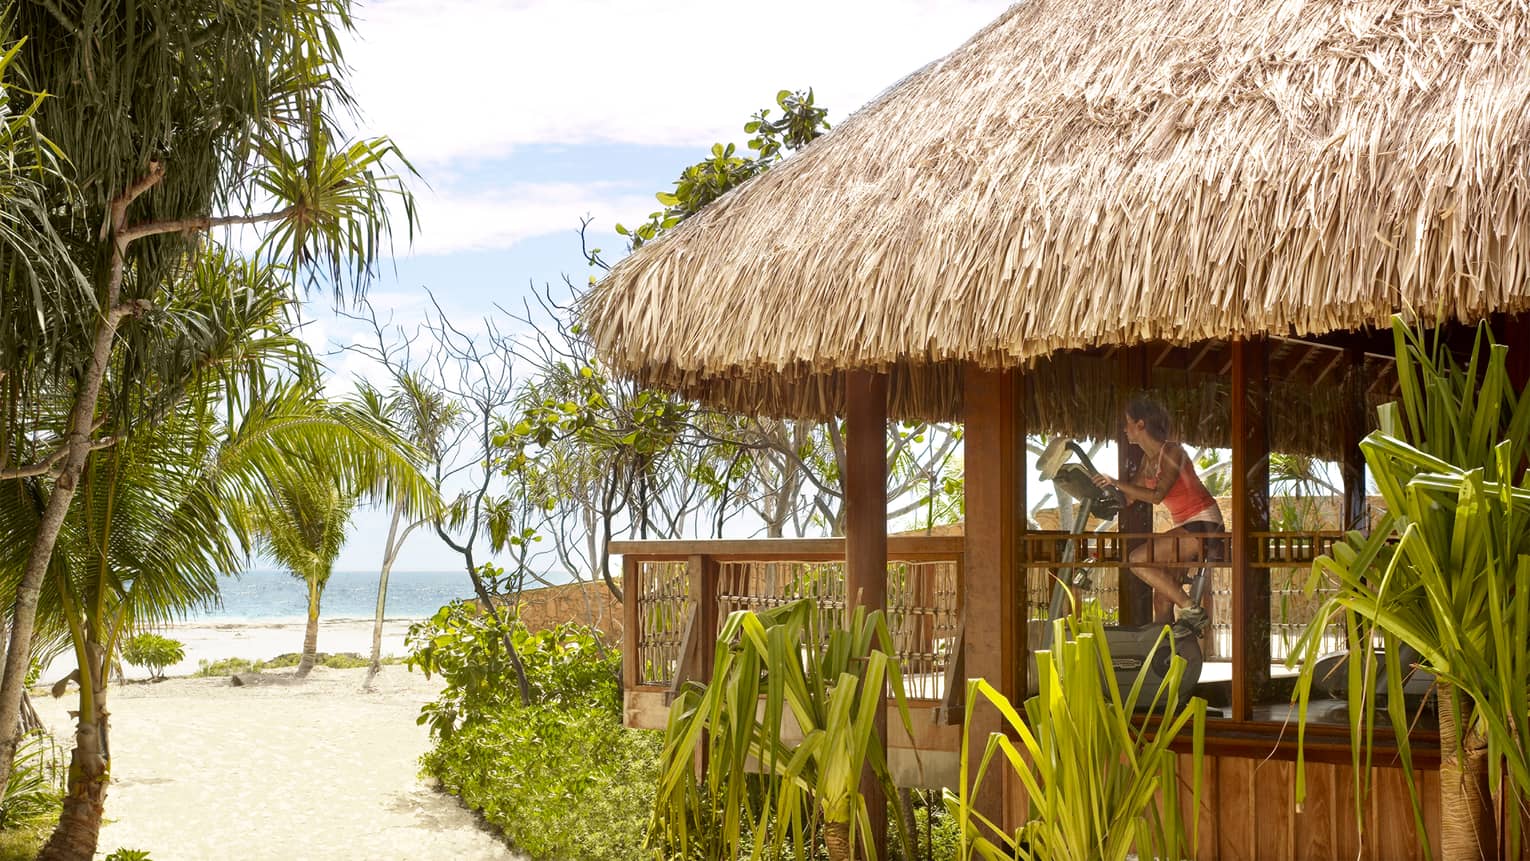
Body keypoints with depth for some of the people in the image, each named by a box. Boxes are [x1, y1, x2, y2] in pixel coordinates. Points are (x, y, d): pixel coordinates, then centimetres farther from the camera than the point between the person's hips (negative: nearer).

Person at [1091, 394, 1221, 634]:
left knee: (1139, 559, -20)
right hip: (1184, 526, 9)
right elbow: (1128, 497, 16)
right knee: (1162, 594, 2)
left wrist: (1116, 483, -24)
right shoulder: (1147, 459, 12)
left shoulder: (1171, 452, -14)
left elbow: (1156, 495, -24)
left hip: (1203, 524, -9)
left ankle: (1192, 610, -15)